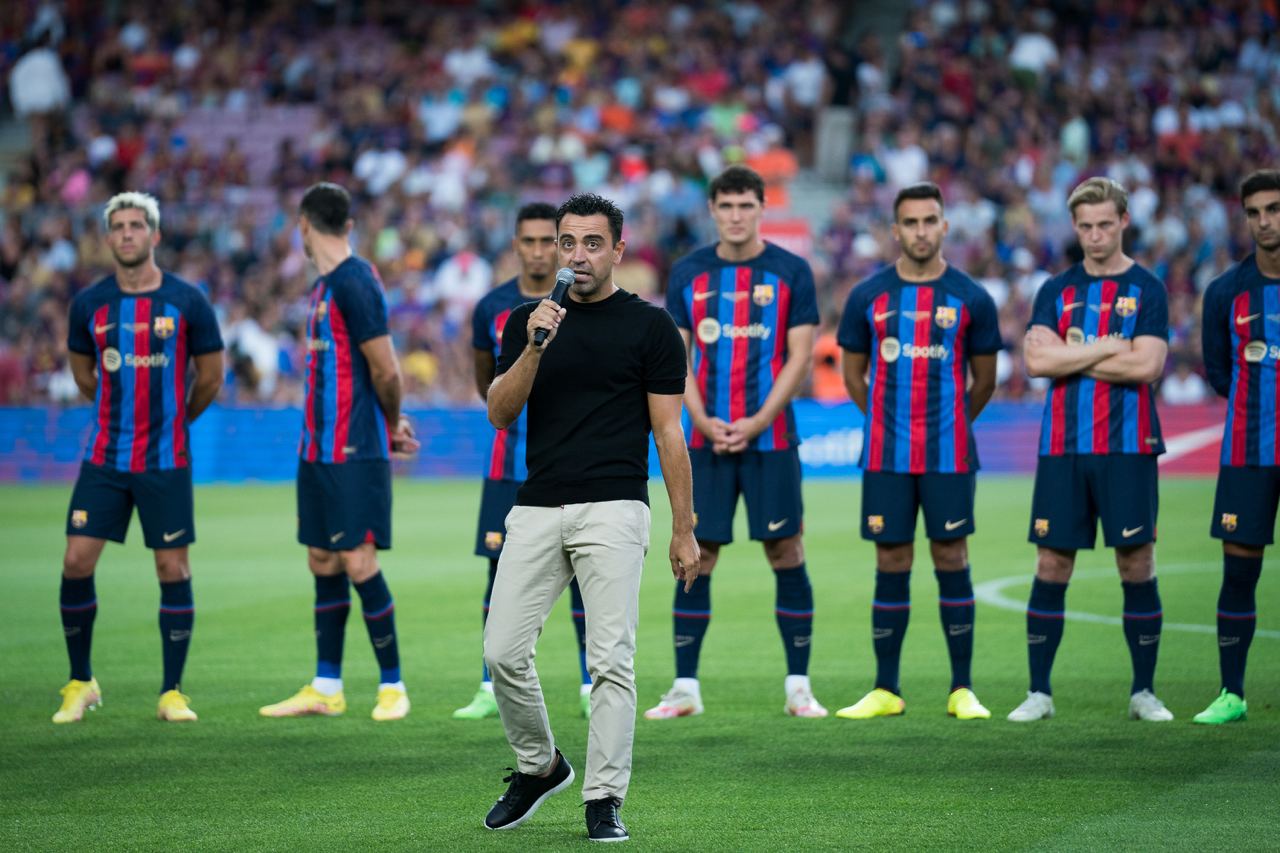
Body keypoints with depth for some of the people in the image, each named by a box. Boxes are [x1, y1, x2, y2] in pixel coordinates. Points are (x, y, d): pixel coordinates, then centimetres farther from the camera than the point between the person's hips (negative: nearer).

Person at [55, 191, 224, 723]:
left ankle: (172, 693, 9)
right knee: (77, 563, -4)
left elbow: (209, 379, 7)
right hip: (104, 458, 2)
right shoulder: (89, 304, 2)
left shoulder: (187, 302, -4)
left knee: (173, 569, 0)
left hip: (166, 460, -2)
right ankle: (80, 684, 12)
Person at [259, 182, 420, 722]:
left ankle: (392, 685, 3)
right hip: (318, 449, 9)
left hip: (354, 452, -9)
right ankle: (326, 688, 15)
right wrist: (393, 423, 10)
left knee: (358, 563, -7)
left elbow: (386, 373, -14)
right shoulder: (324, 285, 14)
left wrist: (390, 424, 2)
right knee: (322, 563, 10)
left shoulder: (355, 282, -15)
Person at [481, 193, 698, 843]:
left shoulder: (649, 326, 2)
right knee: (503, 651, -1)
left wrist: (684, 530, -1)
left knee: (610, 659, -7)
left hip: (612, 511, -3)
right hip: (536, 510, 4)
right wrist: (535, 347, -16)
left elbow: (668, 432, 2)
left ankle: (604, 800, -1)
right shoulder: (527, 320, 11)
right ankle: (539, 766, 22)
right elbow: (500, 412, 1)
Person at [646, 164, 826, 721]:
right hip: (707, 440, 2)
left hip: (770, 439, -2)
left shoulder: (791, 272, 1)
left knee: (786, 554, 0)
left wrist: (756, 423, -12)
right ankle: (685, 688, 7)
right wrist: (704, 421, -7)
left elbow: (800, 357, -3)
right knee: (695, 559, 1)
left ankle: (798, 686, 7)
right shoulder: (688, 274, 7)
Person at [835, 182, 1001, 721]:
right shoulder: (868, 297, 4)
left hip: (949, 455, -1)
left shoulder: (971, 299, 1)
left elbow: (984, 381, 11)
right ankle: (885, 691, 9)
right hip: (886, 456, 1)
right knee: (891, 565, 3)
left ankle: (962, 691, 6)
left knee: (951, 560, 0)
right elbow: (853, 374, 14)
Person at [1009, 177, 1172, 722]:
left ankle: (1144, 692, 10)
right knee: (1051, 565, 1)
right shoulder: (1056, 291, 10)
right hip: (1062, 448, 2)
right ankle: (1039, 692, 7)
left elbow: (1146, 365, -12)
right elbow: (1036, 360, -4)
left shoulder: (1147, 289, 3)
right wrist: (1107, 348, -8)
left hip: (1127, 448, -2)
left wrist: (1069, 358, -7)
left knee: (1136, 563, 0)